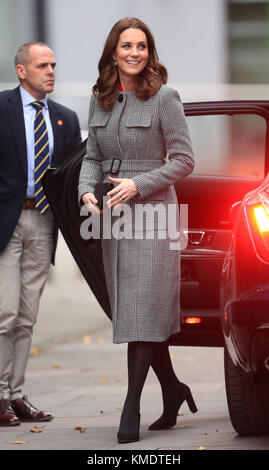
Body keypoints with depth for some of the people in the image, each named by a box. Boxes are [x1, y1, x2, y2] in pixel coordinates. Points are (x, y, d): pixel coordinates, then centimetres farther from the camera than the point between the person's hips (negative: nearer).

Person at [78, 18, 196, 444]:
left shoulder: (163, 97, -6)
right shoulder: (100, 100, 10)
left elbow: (183, 160, -6)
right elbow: (93, 157, 15)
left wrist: (137, 185, -15)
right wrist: (87, 191, -5)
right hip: (112, 216, 6)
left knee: (143, 311, -8)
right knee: (129, 309, 9)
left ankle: (132, 408, -8)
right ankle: (172, 389, 24)